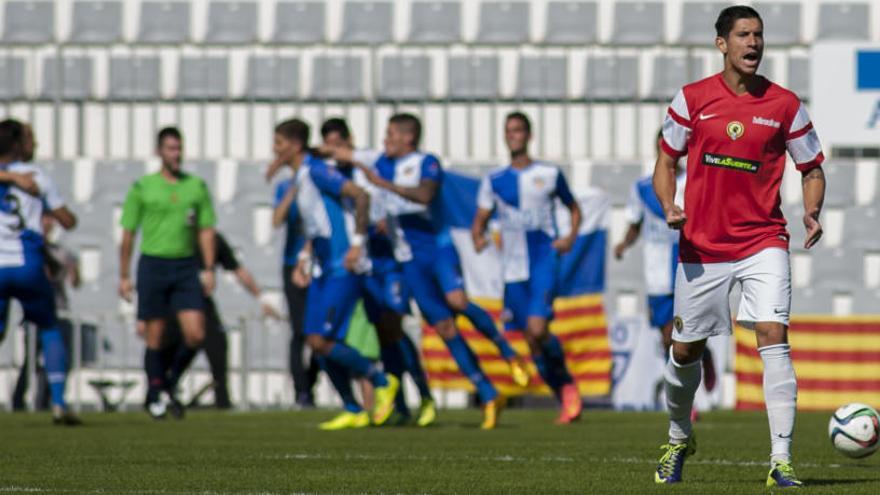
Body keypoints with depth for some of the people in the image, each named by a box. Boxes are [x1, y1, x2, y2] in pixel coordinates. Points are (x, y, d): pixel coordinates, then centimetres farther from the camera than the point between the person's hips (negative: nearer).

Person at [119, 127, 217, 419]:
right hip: (153, 264, -2)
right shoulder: (143, 187, 2)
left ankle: (169, 384, 15)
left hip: (186, 266, 2)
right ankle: (155, 395, 14)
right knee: (155, 338, 0)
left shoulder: (196, 186, 8)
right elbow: (128, 234, 5)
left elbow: (206, 230, 11)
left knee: (195, 335, -8)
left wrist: (208, 269, 1)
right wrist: (124, 276, 2)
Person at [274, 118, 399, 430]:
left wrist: (357, 243, -23)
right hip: (323, 270, 10)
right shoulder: (299, 179, 16)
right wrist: (304, 260, 16)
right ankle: (353, 412, 13)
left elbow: (361, 197, -21)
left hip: (343, 270, -10)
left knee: (321, 341, -14)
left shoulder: (316, 172, -14)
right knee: (316, 342, 5)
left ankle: (381, 381, 2)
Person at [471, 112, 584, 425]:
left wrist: (571, 237, -3)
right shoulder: (494, 181, 10)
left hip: (544, 261, -4)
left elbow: (574, 208, 16)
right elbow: (480, 221, 10)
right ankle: (567, 399, 17)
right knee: (532, 341, 4)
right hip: (513, 268, 4)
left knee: (537, 328, -22)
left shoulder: (549, 174, 4)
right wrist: (478, 238, -14)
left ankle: (568, 385, 0)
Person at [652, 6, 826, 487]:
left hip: (763, 240, -1)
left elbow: (812, 169, 9)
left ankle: (781, 461, -19)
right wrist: (669, 206, -10)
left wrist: (811, 212, -11)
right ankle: (679, 439, 38)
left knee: (773, 336, -18)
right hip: (701, 245, 1)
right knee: (685, 349, 10)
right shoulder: (692, 99, 0)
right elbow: (667, 161, 9)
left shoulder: (784, 104, 0)